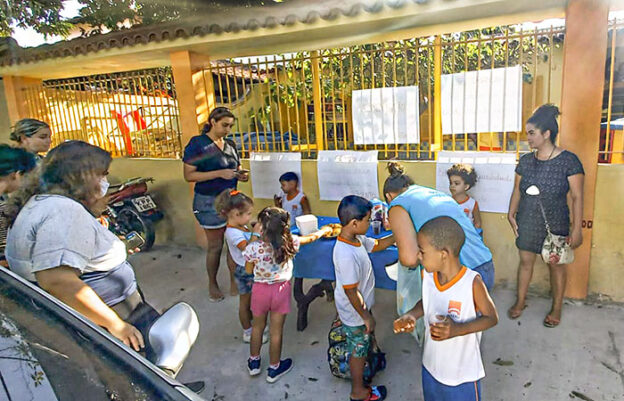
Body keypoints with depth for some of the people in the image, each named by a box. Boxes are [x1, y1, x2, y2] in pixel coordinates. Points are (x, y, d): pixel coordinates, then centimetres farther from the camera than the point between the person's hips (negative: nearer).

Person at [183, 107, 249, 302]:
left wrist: (241, 174, -3)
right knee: (215, 246, 6)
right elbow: (189, 175, -15)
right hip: (210, 201, -5)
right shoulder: (197, 144, -10)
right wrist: (220, 173, -24)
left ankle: (235, 281, 22)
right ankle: (212, 284, 26)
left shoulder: (230, 145, 9)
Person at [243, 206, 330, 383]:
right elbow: (310, 238, -1)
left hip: (260, 289, 0)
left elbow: (248, 270, -6)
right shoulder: (290, 242, -20)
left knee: (257, 326, 23)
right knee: (276, 331, 15)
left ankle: (254, 362, 43)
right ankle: (274, 368, 33)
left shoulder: (253, 247, -24)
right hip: (281, 289, 0)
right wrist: (324, 231, 21)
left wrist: (254, 237, -7)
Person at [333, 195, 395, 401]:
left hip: (361, 306, 8)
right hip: (355, 313, -8)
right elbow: (351, 292, -30)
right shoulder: (346, 255, -37)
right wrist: (366, 316, -19)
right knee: (358, 350, 14)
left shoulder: (356, 239, -9)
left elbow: (377, 244, 10)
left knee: (365, 340, 32)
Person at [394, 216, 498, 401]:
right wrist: (411, 315, -15)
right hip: (431, 364, 5)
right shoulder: (427, 275, -13)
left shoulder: (473, 282, -28)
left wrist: (457, 329, -32)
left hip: (463, 373, -5)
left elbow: (491, 318, -16)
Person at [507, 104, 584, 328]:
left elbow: (577, 197, -12)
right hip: (527, 223, 4)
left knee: (556, 265, 12)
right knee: (525, 261, 14)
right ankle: (520, 301, 31)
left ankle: (557, 308, 30)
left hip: (555, 224, -3)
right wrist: (511, 215, 0)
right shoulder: (526, 161, 1)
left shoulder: (568, 161, -13)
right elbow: (517, 190, 8)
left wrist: (576, 228, -13)